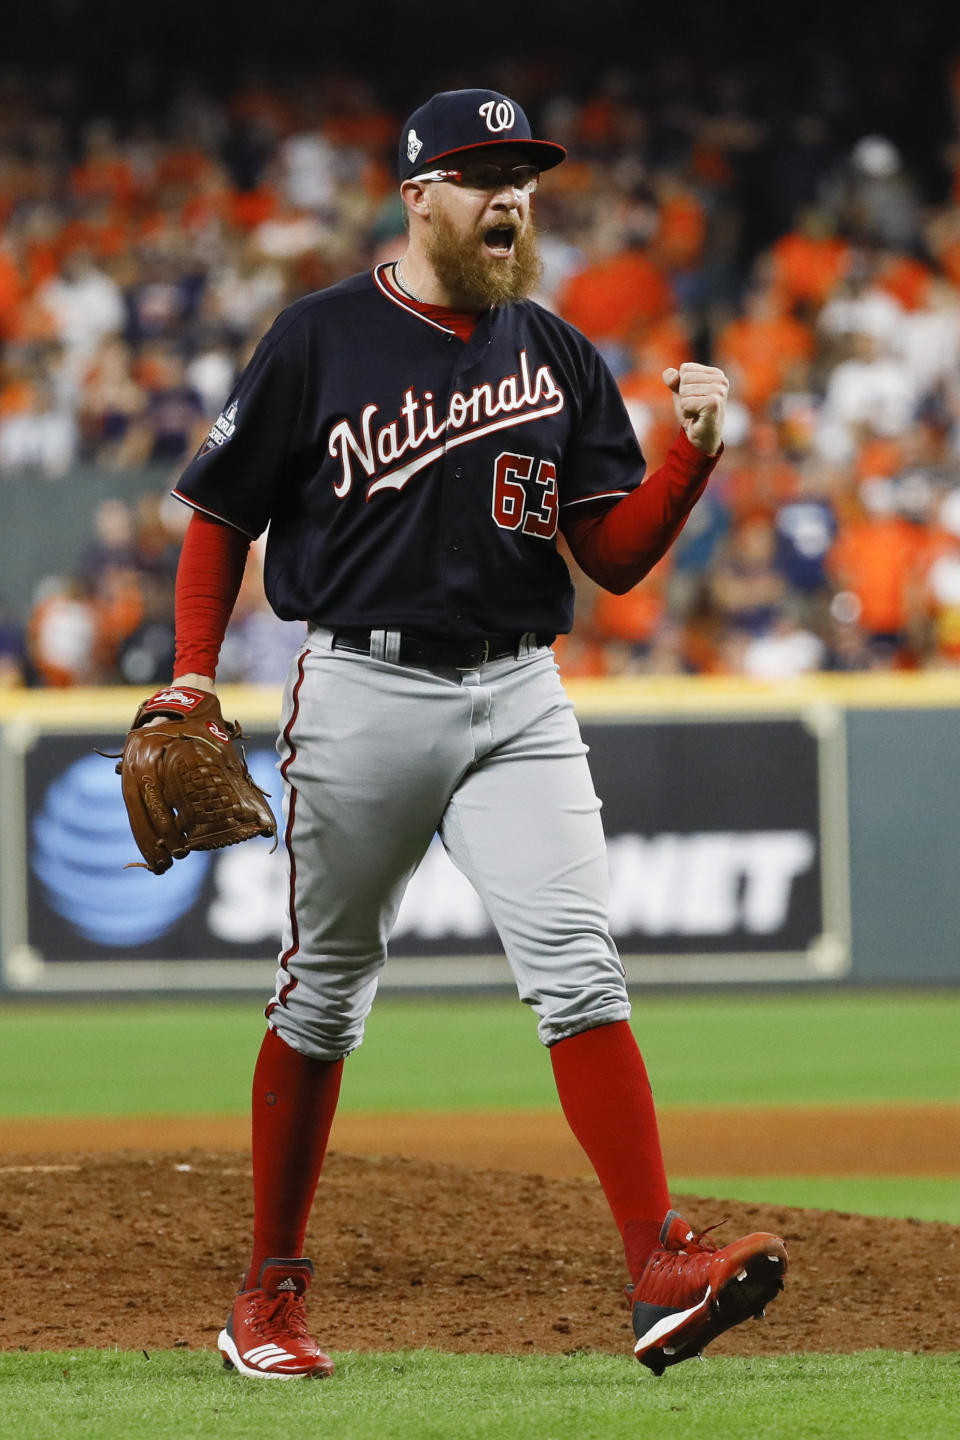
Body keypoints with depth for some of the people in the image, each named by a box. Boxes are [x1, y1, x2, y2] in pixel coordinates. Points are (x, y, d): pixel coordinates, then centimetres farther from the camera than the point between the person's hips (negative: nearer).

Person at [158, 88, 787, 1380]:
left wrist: (694, 451, -10)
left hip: (517, 702, 2)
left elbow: (616, 558, 6)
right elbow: (223, 517, 3)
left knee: (577, 967, -13)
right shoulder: (321, 339, -2)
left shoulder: (558, 356, 9)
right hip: (363, 691, -2)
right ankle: (271, 1292, 20)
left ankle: (662, 1274, -21)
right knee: (325, 995, 7)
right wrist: (192, 684, -7)